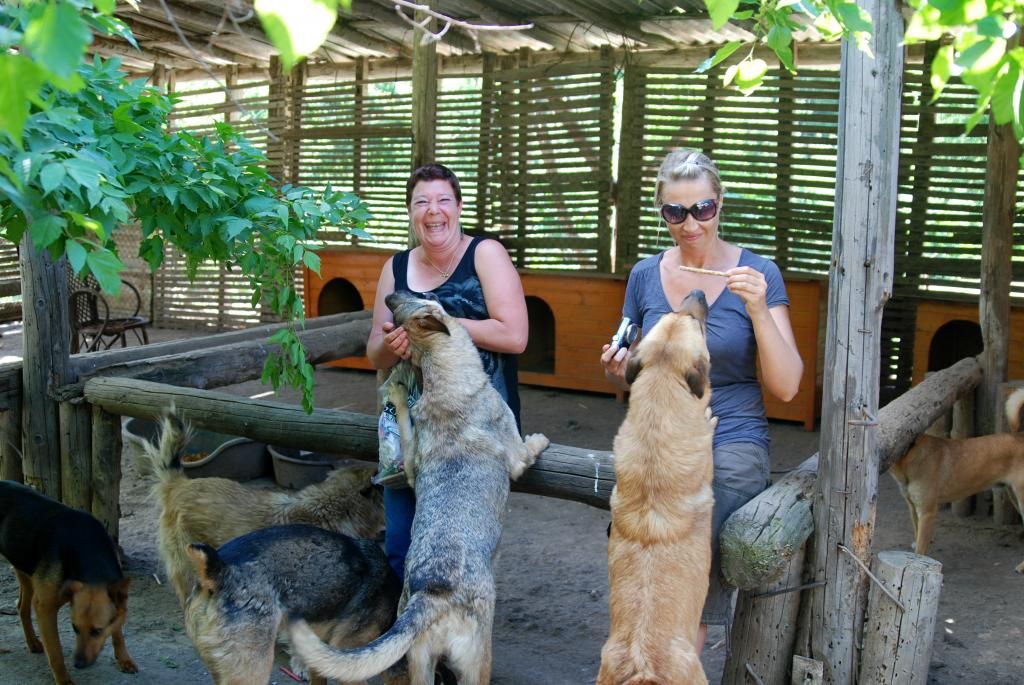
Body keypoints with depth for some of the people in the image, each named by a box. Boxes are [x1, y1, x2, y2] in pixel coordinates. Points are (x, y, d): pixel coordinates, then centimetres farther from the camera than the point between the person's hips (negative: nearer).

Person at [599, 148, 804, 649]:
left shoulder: (757, 274, -2)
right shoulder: (645, 275, 7)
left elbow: (786, 387, -7)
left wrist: (758, 311, -19)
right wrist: (617, 371, -5)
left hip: (731, 446, -3)